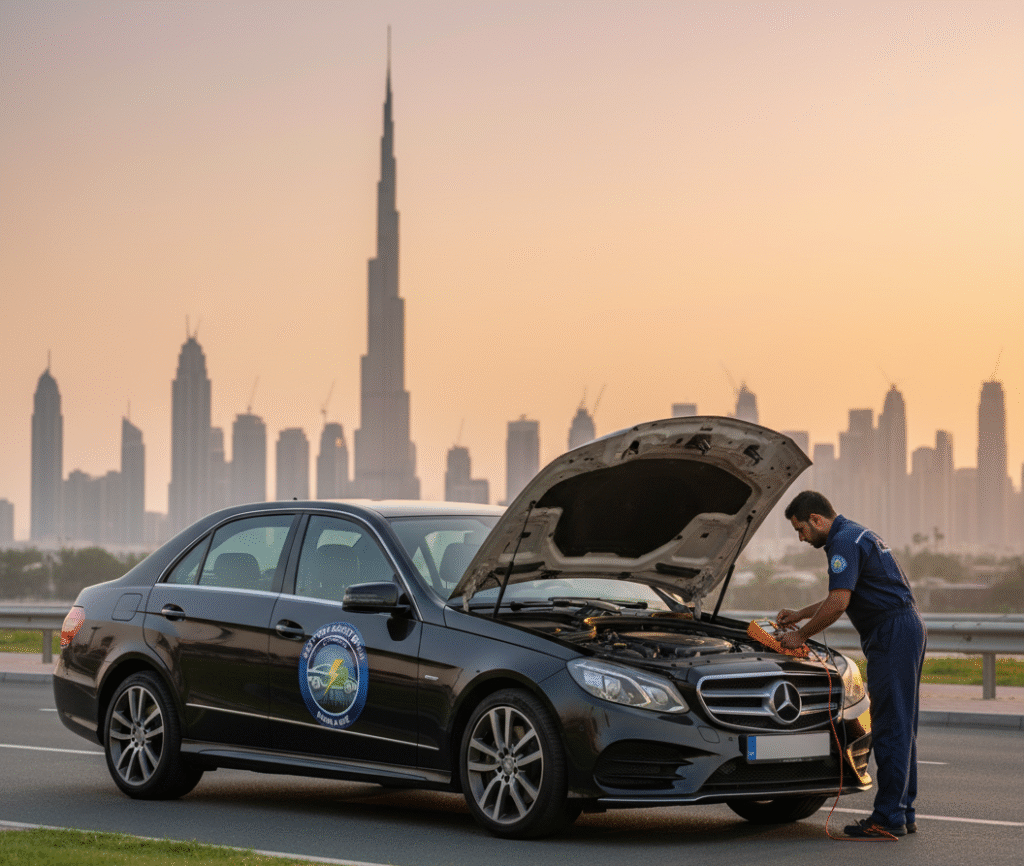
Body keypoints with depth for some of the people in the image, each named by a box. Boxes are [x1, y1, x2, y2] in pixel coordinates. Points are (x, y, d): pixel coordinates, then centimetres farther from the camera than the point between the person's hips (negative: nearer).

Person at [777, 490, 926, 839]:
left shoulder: (845, 542, -12)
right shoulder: (855, 535, 21)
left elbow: (838, 603, -20)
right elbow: (841, 597, 33)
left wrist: (801, 635, -8)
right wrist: (799, 614, 35)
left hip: (893, 634, -11)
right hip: (907, 629, 11)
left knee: (890, 727, -9)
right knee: (899, 726, 12)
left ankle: (889, 817, -8)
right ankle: (904, 813, 16)